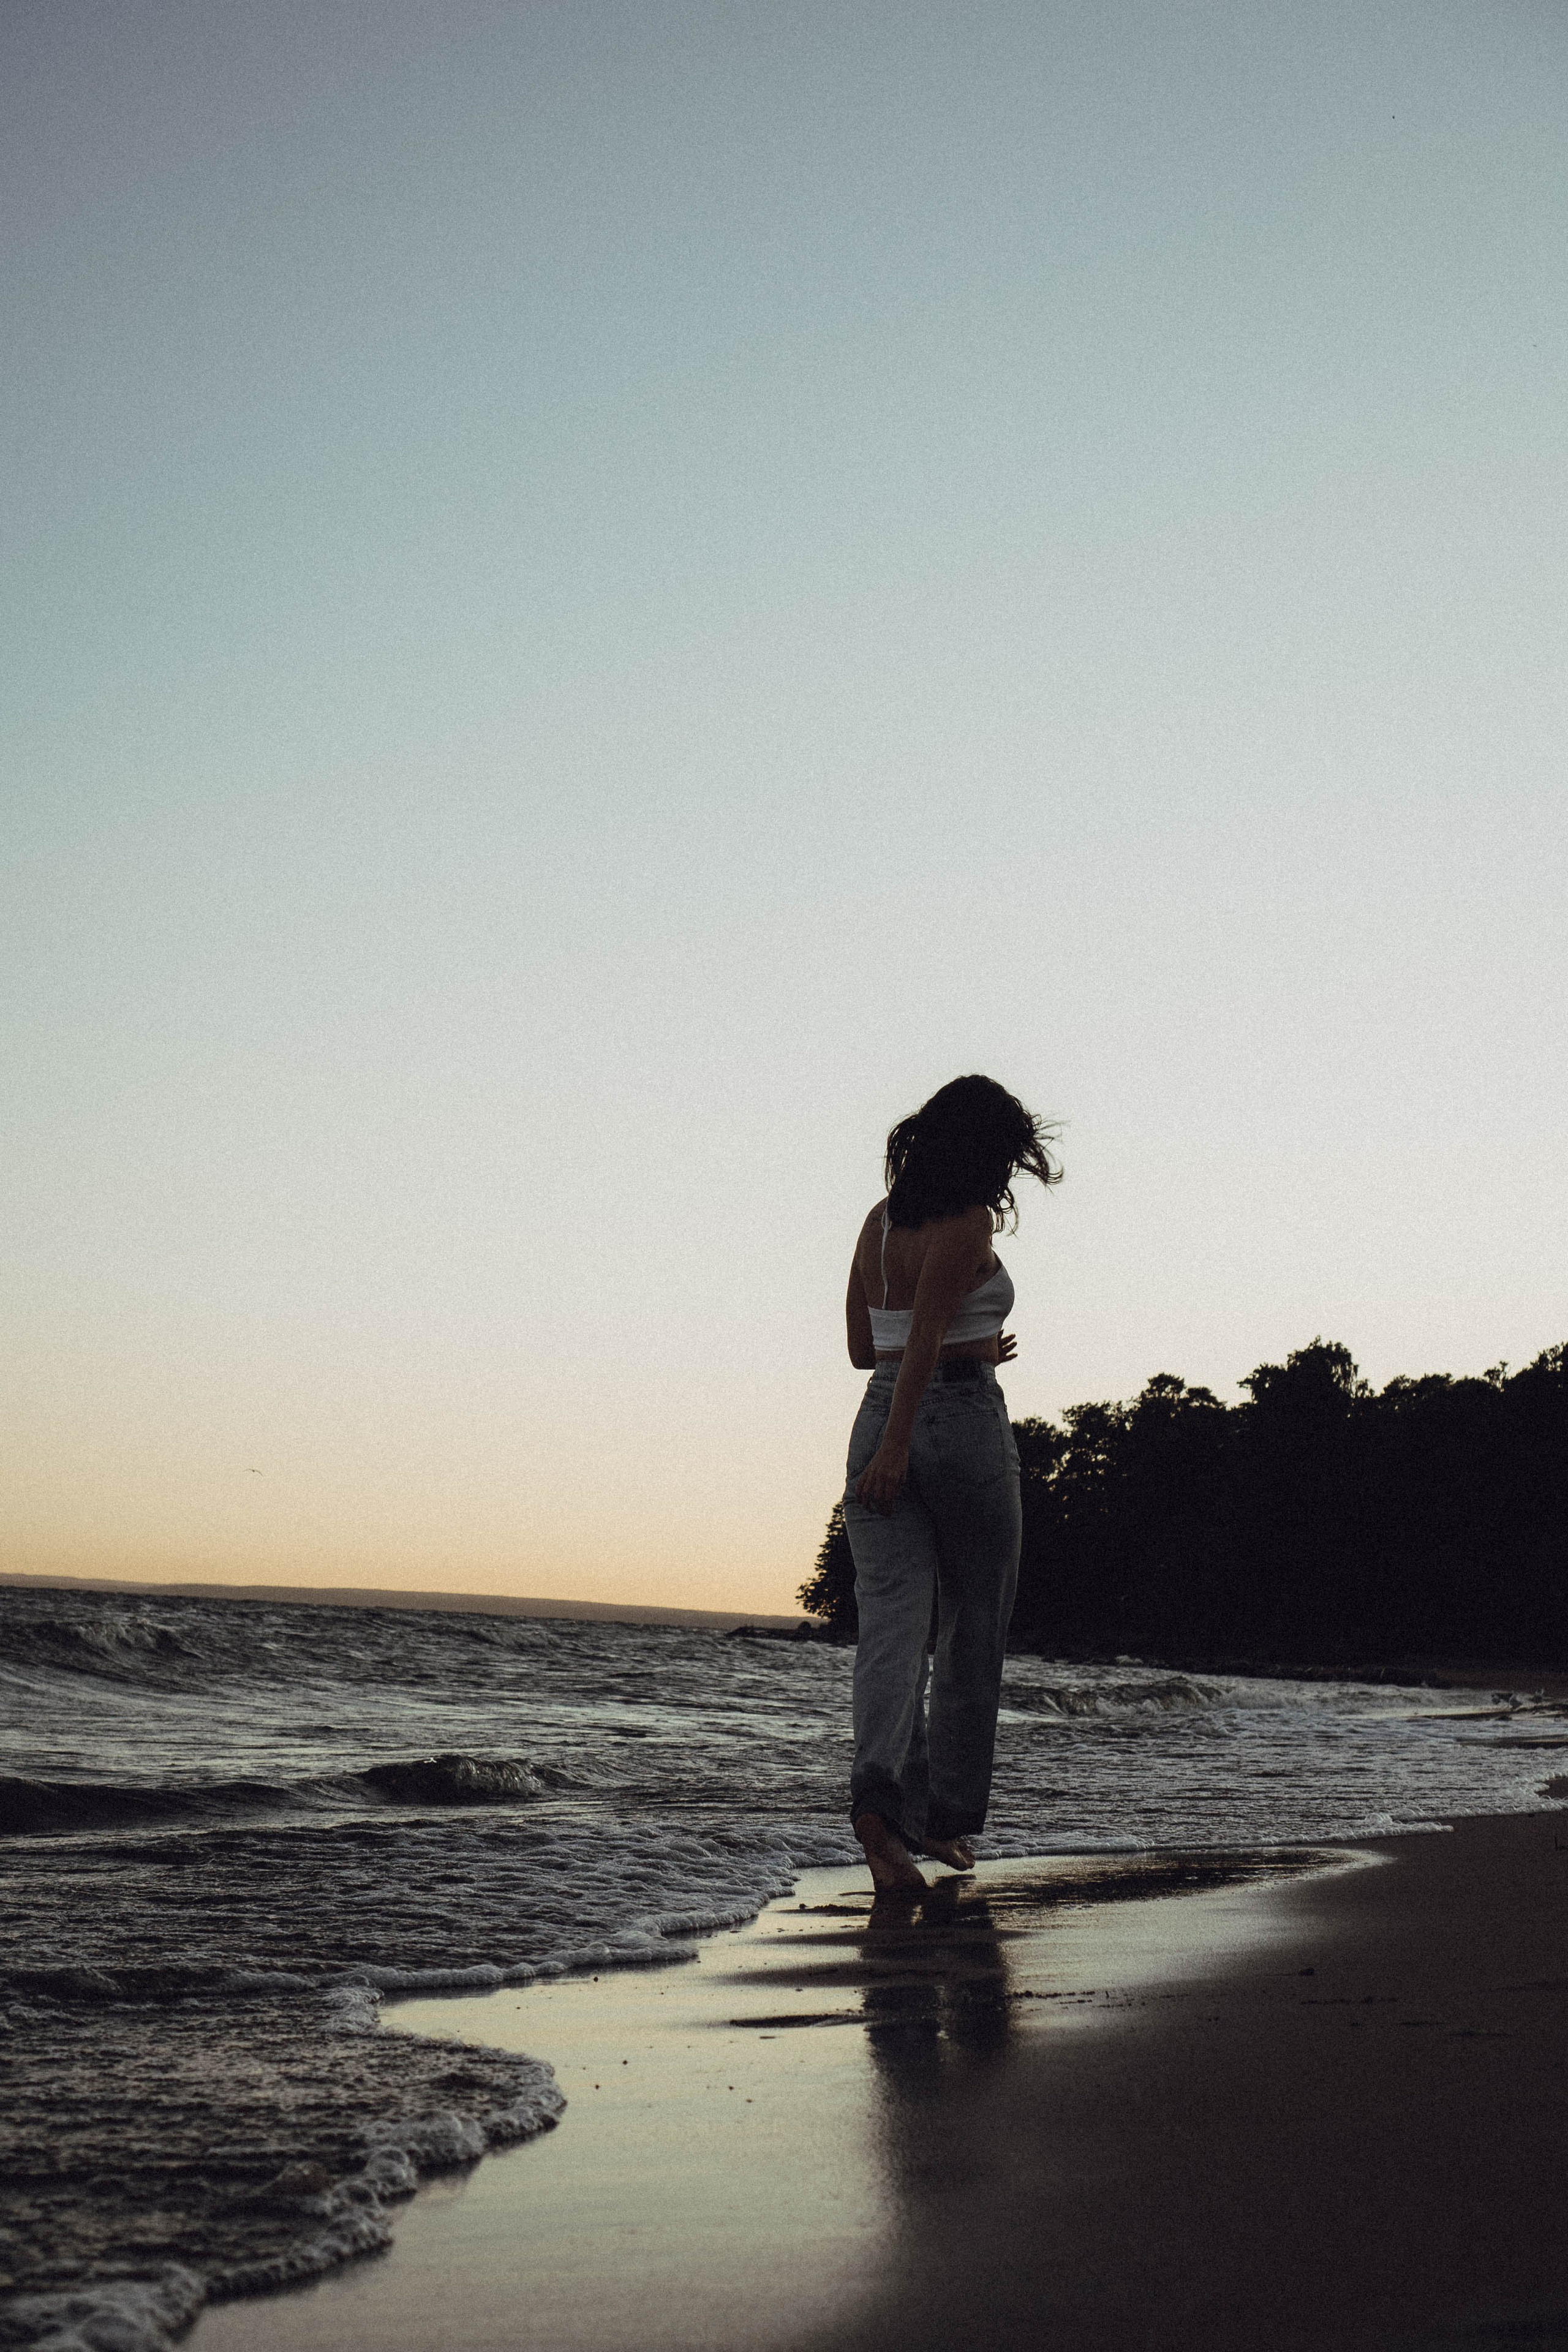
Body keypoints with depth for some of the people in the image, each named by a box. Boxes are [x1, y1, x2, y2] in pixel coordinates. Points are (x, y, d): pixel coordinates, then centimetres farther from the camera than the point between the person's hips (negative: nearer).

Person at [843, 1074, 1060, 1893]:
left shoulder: (879, 1221, 14)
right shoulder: (969, 1222, -8)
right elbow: (926, 1332, -18)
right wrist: (896, 1449, -22)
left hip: (880, 1419, 6)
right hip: (964, 1424, -5)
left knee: (891, 1620, -7)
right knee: (973, 1627, 10)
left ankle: (879, 1797, -28)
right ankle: (946, 1815, 15)